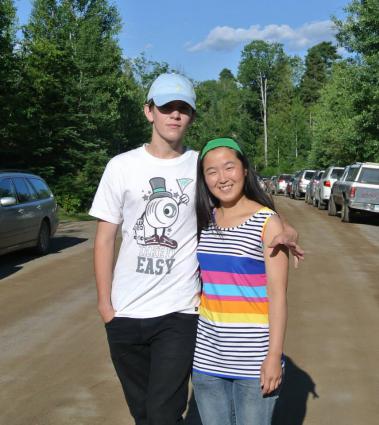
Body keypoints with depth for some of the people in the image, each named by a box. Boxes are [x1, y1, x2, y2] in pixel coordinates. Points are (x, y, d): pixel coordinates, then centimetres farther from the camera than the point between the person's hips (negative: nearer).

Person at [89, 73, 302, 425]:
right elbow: (105, 238, 4)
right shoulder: (121, 166, 1)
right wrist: (104, 303, 1)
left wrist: (283, 231, -17)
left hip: (179, 312, -1)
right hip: (126, 313, 2)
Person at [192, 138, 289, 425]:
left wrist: (274, 355, -13)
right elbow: (197, 281, 11)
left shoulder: (268, 222, -8)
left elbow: (278, 294, -9)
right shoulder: (204, 220, 5)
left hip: (253, 358, -4)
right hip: (207, 355, 5)